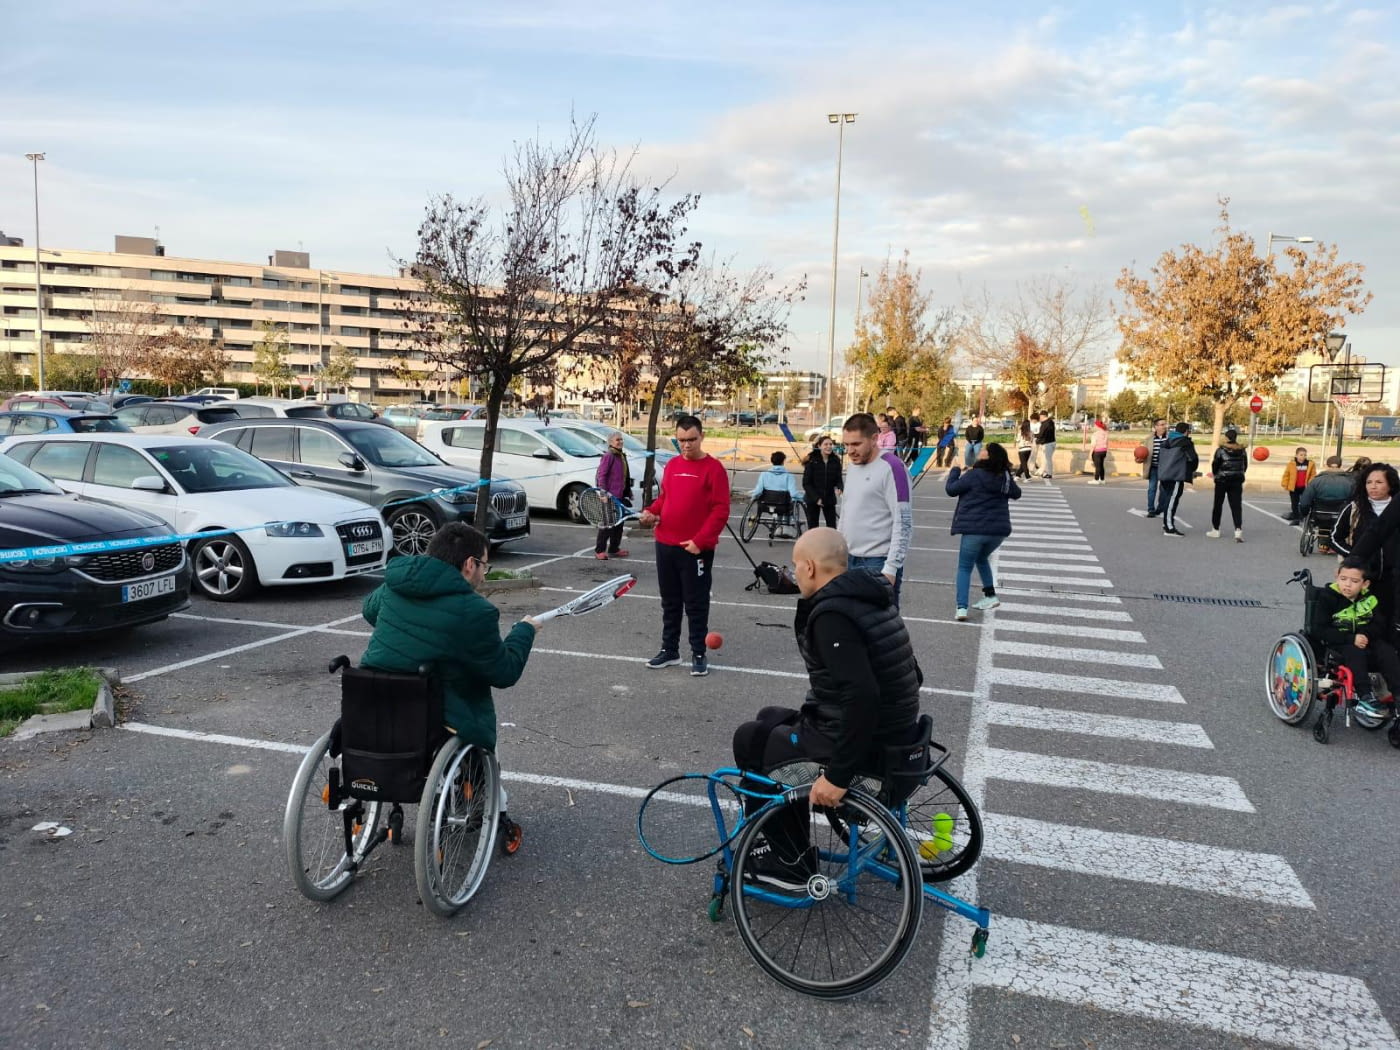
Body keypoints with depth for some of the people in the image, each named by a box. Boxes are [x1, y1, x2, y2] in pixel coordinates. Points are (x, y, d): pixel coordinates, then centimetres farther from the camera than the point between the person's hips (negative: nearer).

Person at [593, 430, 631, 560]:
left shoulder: (622, 456, 14)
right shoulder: (608, 456, -12)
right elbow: (601, 475, -17)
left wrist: (628, 493, 18)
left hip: (620, 496, 9)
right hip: (610, 496, -9)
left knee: (618, 523, 14)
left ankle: (614, 549, 24)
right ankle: (599, 550, 1)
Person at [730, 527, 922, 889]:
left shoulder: (831, 615, -22)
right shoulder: (871, 598, 7)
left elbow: (862, 696, -32)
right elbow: (910, 676, 13)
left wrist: (838, 775, -28)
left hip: (866, 741, -9)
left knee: (750, 740, 10)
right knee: (770, 718, 23)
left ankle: (794, 864, 16)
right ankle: (778, 840, 31)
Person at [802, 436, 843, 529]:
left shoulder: (835, 460, -1)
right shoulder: (811, 460, -10)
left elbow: (838, 479, 2)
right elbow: (806, 483, -9)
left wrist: (839, 489, -21)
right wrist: (816, 498, -16)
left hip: (829, 499, 2)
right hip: (812, 500, -2)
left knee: (832, 528, 1)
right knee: (812, 528, 6)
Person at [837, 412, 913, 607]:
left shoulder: (891, 467, -13)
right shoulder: (852, 465, 12)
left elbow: (903, 523, -17)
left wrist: (891, 568, -20)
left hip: (879, 563, -8)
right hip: (850, 560, 8)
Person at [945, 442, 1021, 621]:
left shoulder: (974, 475, -13)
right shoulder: (1005, 477, 4)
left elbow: (950, 489, -4)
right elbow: (1016, 493, 23)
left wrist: (955, 471, 11)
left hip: (974, 529, -5)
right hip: (999, 530, 5)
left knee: (964, 567, 5)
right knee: (982, 559, 30)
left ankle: (961, 607, -7)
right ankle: (990, 596, 25)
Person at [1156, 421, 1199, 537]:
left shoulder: (1166, 442, 17)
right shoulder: (1186, 442, -4)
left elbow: (1161, 457, 19)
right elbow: (1193, 458, -5)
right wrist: (1192, 471, 14)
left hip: (1163, 474, 7)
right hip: (1176, 476, -7)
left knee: (1167, 499, 15)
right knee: (1172, 500, -7)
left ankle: (1166, 525, 21)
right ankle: (1169, 528, -7)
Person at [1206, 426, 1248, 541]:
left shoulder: (1221, 450, -11)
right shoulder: (1242, 450, 1)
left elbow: (1215, 465, -9)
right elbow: (1245, 466, 7)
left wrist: (1215, 474, 12)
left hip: (1222, 480, -3)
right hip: (1237, 481, 3)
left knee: (1218, 505, 11)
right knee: (1236, 506, 1)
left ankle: (1215, 530, 17)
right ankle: (1238, 530, -14)